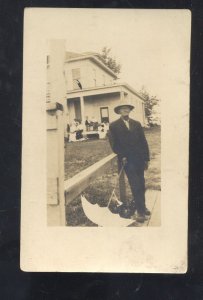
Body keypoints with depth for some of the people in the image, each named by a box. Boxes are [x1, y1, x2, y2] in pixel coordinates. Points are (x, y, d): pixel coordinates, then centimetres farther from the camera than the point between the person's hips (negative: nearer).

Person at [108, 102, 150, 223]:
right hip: (127, 160, -4)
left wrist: (146, 158, 7)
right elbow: (114, 144, 0)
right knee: (135, 185, -9)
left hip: (139, 159, 4)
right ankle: (140, 211, -3)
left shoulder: (137, 124, 14)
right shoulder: (114, 126, 3)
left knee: (141, 185, 6)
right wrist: (122, 157, -10)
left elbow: (143, 142, 12)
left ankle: (137, 205, 24)